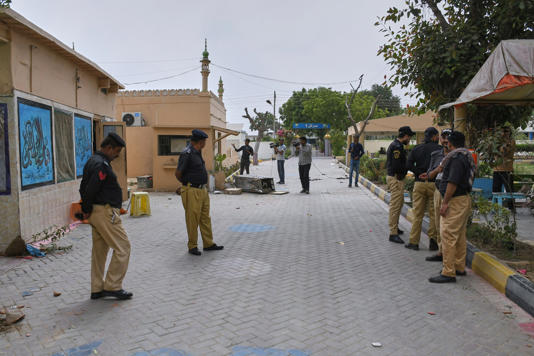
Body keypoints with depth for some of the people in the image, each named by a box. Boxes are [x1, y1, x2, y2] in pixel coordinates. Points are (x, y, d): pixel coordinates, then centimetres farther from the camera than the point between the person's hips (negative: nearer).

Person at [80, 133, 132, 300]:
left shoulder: (92, 161, 17)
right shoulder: (102, 164, -17)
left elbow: (83, 188, 18)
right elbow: (90, 189, -22)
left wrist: (86, 209, 12)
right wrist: (88, 209, -7)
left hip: (95, 213, 11)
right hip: (105, 212, -11)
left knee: (99, 249, 14)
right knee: (122, 247, -3)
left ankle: (97, 289, 22)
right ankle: (113, 286, 3)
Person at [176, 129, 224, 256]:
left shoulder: (197, 152, 12)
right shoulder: (187, 154, -16)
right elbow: (178, 173, -11)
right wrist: (186, 184, 7)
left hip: (203, 190, 9)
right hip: (192, 192, -9)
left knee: (205, 218, 13)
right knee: (193, 220, 1)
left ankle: (208, 244, 22)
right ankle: (192, 246, 13)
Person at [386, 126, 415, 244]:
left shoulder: (396, 145, 15)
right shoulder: (397, 146, -18)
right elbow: (397, 166, -25)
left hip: (396, 178, 11)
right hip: (396, 178, -11)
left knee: (399, 203, 22)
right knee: (395, 205, -11)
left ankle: (395, 228, 35)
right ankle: (393, 234, -9)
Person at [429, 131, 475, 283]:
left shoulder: (457, 158, -17)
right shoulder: (466, 157, 16)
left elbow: (453, 182, -22)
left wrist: (445, 203, -20)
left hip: (455, 201, -11)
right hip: (464, 199, 11)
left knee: (448, 235, -10)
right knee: (459, 236, 16)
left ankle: (448, 272, -8)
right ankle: (459, 268, 25)